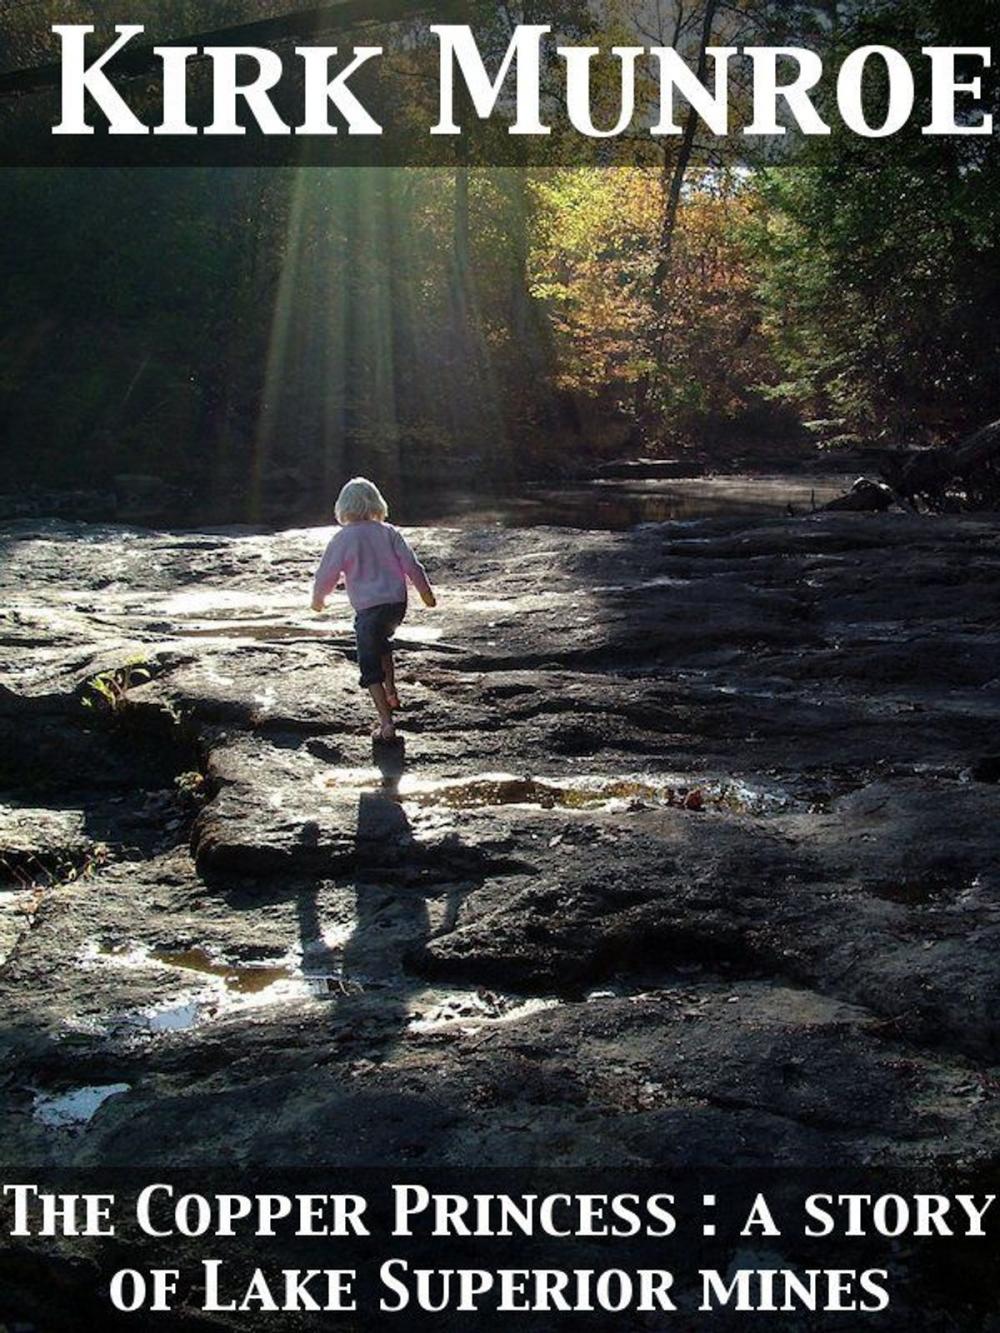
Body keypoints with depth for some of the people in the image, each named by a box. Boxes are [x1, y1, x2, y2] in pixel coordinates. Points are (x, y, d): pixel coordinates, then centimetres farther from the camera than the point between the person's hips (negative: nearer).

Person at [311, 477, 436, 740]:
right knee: (381, 643, 33)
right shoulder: (389, 532, 4)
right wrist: (425, 591, 18)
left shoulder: (343, 538, -6)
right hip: (397, 603, 5)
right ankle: (391, 694, 31)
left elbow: (327, 574, -1)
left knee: (370, 667, 1)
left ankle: (386, 722, -7)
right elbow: (411, 565, 3)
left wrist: (317, 598, 18)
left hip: (368, 608, -5)